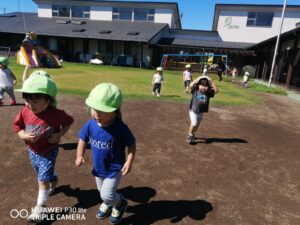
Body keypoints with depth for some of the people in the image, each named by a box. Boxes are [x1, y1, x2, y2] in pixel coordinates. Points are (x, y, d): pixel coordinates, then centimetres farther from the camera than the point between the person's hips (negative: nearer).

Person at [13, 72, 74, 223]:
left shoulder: (56, 114, -26)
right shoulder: (25, 112, -15)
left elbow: (68, 121, -8)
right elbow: (17, 126, 0)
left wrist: (60, 134, -20)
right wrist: (24, 135, -19)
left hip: (48, 152, -5)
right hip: (32, 151, 5)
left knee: (43, 179, 0)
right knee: (42, 175, 26)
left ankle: (40, 208, 18)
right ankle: (54, 180, 59)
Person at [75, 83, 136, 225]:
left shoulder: (120, 128, -29)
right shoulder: (90, 125, -17)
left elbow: (131, 144, -17)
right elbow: (83, 140, 0)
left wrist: (129, 162, -24)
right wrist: (80, 156, -11)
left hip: (114, 169, -5)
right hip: (98, 167, 6)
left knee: (106, 195, -1)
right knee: (102, 192, 27)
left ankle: (120, 203, 34)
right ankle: (108, 204, 60)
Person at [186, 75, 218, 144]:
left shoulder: (208, 92, -5)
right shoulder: (195, 90, -11)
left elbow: (216, 90, -13)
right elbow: (191, 86, -27)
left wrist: (212, 82, -13)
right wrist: (197, 79, -20)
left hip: (201, 112, 4)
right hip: (193, 111, -4)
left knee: (197, 125, 17)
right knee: (194, 123, -20)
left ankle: (192, 134, 44)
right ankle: (190, 135, 3)